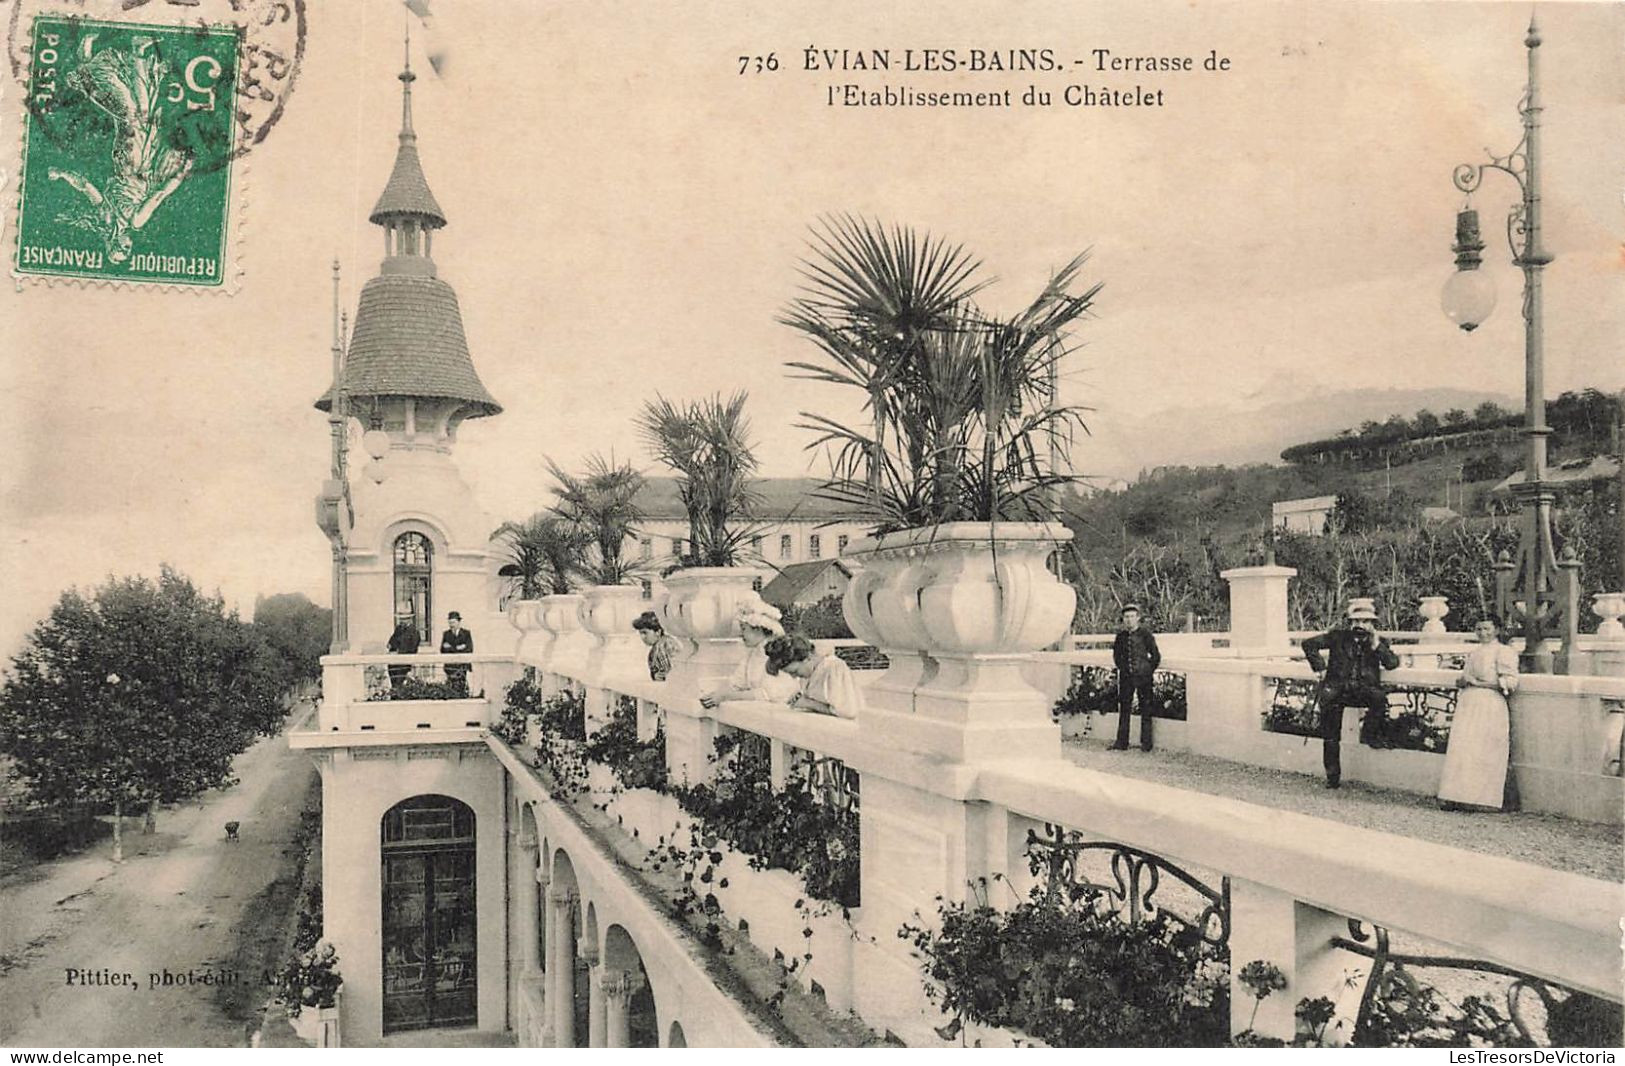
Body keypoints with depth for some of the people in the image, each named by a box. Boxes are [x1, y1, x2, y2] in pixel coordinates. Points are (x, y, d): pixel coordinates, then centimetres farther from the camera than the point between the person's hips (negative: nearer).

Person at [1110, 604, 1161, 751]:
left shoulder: (1145, 634, -7)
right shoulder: (1121, 635, 5)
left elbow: (1156, 656, -2)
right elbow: (1116, 654, 20)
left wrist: (1149, 671, -1)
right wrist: (1121, 667, 13)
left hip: (1143, 677, -4)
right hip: (1126, 677, 4)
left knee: (1145, 710, 2)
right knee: (1124, 708, 7)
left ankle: (1146, 743, 10)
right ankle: (1122, 742, 13)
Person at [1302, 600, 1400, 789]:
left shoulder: (1379, 642, 16)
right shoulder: (1338, 637, 12)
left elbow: (1393, 663, 3)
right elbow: (1309, 644, 9)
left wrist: (1377, 646, -8)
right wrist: (1320, 668, 1)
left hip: (1364, 689, 0)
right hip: (1338, 688, 0)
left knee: (1380, 698, -32)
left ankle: (1369, 733, -5)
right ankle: (1332, 775, -11)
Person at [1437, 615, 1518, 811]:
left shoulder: (1504, 652, -1)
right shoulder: (1475, 653, 22)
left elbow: (1510, 682, -12)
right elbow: (1462, 678, 28)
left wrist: (1480, 683, -12)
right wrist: (1462, 680, 4)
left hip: (1489, 708, -7)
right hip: (1467, 705, 7)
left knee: (1483, 752, -9)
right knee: (1460, 749, -1)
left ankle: (1485, 799, -6)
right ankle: (1455, 797, -1)